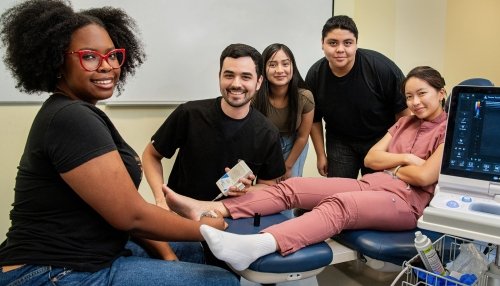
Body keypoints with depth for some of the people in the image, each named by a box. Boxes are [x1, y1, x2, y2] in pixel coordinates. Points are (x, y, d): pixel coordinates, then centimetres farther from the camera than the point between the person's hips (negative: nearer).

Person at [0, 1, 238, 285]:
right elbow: (131, 215, -22)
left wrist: (165, 254, -1)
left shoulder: (77, 114, 11)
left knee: (193, 251, 22)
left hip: (84, 253, 10)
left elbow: (121, 206, 7)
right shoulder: (71, 119, -22)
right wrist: (205, 228, -7)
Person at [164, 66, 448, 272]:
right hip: (372, 184, 7)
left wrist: (388, 165, 1)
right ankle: (209, 209, -22)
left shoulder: (449, 129, 1)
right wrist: (405, 158, -1)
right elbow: (371, 159, 13)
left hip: (406, 200, -7)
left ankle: (252, 247, -61)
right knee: (293, 187, -12)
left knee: (338, 204, -39)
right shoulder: (406, 121, 23)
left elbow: (425, 176, -14)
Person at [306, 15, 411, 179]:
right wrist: (321, 155, 4)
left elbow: (403, 109, -13)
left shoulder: (381, 67, -22)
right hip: (340, 142, 2)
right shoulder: (315, 75, -12)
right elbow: (314, 119, 2)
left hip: (380, 140, -2)